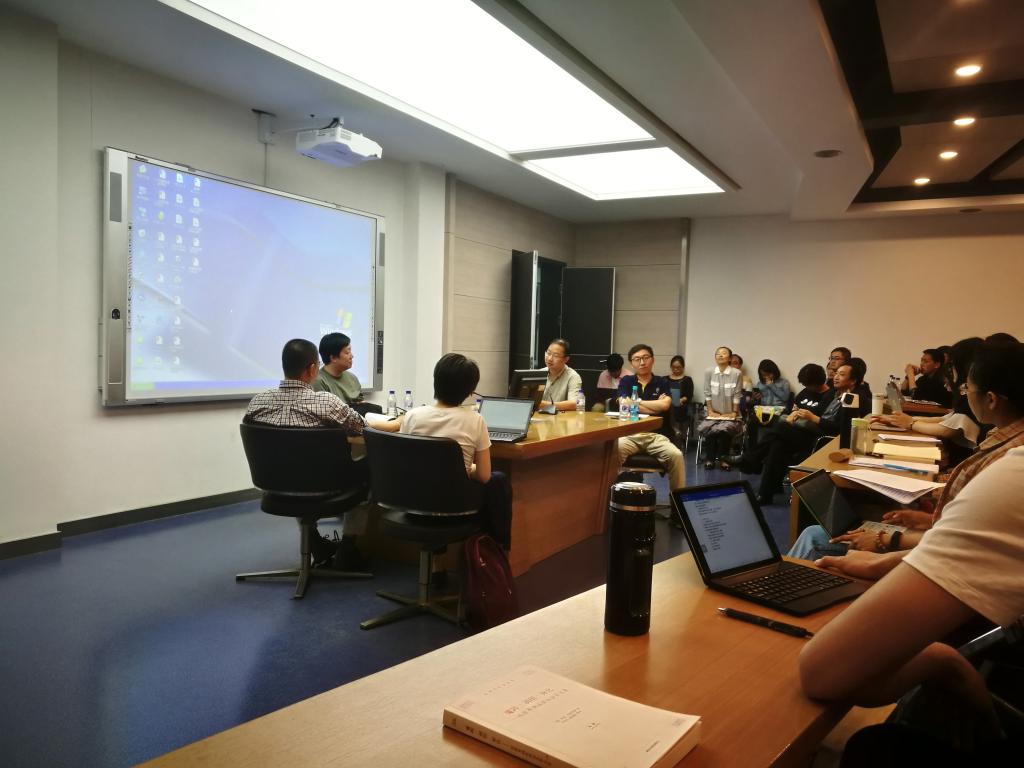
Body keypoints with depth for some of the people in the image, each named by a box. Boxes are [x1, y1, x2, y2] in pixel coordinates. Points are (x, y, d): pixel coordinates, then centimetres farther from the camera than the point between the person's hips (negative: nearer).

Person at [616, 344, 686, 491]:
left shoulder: (662, 383, 13)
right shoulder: (626, 381, 13)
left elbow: (665, 405, -6)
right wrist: (656, 405, 0)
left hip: (656, 435, 1)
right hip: (629, 434, -1)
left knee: (676, 456, -28)